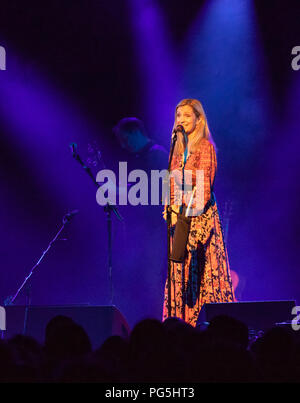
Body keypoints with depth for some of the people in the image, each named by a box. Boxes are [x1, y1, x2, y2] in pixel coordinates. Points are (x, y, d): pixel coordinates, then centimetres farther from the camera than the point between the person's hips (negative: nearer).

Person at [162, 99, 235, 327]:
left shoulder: (205, 146, -5)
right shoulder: (179, 149, 15)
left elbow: (204, 184, -13)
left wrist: (185, 210, -18)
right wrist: (170, 209, 0)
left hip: (200, 214, -6)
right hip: (180, 216, 6)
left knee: (202, 265, -9)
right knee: (180, 269, 2)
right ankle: (182, 321, 4)